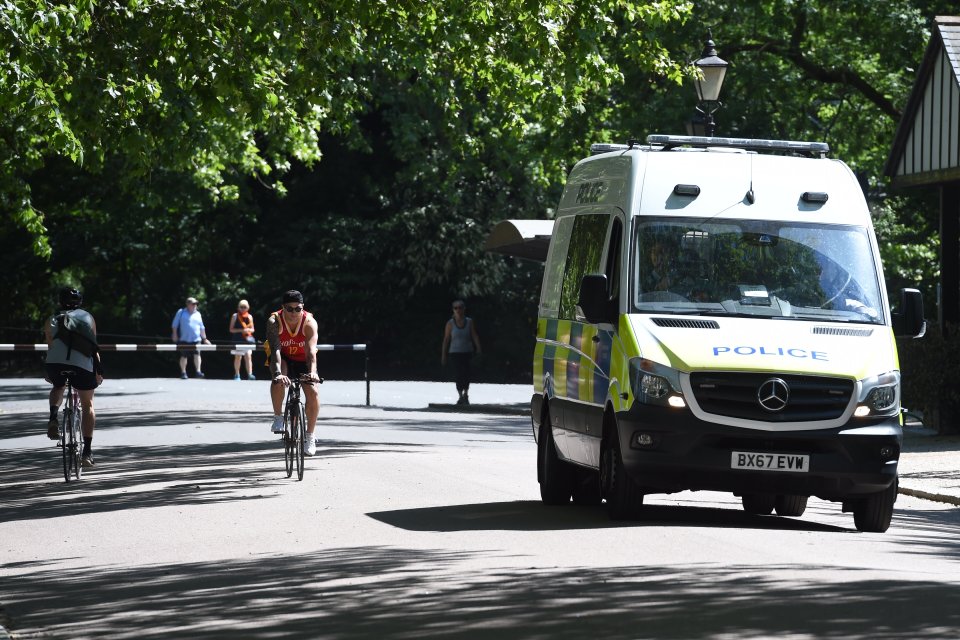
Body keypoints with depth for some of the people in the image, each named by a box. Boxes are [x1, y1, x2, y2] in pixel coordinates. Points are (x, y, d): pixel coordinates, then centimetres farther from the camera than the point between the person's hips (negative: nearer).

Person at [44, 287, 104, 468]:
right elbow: (94, 346, 27)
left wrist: (48, 374, 45)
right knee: (87, 405, 16)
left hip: (56, 362, 1)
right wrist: (98, 371, 37)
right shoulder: (88, 317, 26)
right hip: (83, 364, -1)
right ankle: (87, 451, 10)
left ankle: (53, 418, 9)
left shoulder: (53, 320, 26)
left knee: (58, 387, 35)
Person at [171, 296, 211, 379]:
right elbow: (175, 325, 5)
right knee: (183, 356, 3)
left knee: (197, 354, -13)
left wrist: (204, 338, 18)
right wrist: (175, 335, -2)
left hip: (196, 339, 2)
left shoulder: (198, 314, 15)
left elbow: (202, 328, 20)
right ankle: (183, 373, 12)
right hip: (184, 339, -2)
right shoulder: (181, 312, 4)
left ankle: (198, 371, -18)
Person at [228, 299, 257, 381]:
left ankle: (250, 374, -16)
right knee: (238, 357, 6)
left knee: (248, 356, -11)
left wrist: (249, 330, -10)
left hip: (247, 339, 1)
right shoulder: (235, 316, 1)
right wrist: (241, 330, -16)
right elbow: (231, 329, -3)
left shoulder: (249, 317, 9)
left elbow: (252, 329, 15)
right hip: (238, 339, -1)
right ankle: (237, 375, 18)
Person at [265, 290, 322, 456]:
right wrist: (278, 373, -56)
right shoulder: (274, 321, -27)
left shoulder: (309, 322, -27)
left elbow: (311, 351, -39)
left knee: (313, 392, -19)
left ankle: (310, 436, -3)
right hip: (283, 359, -1)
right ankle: (278, 417, -16)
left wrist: (312, 372, -58)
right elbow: (275, 349, -39)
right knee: (279, 379, -36)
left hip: (302, 360, 1)